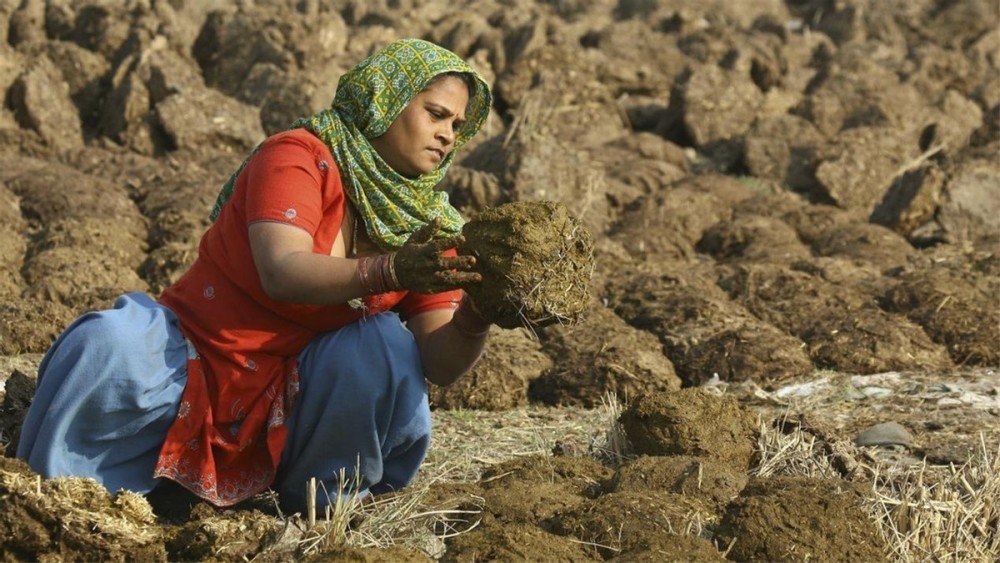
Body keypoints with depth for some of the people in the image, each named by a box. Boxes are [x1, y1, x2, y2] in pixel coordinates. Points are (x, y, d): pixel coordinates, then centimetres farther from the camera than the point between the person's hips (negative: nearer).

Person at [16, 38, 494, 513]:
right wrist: (391, 272, -42)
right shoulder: (298, 157, -10)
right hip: (193, 367, -3)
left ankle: (325, 505, -4)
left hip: (290, 400, 4)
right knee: (111, 346, -32)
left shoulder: (424, 224, 4)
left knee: (384, 344, -24)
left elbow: (441, 364, -5)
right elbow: (282, 273, -28)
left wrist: (475, 316, -26)